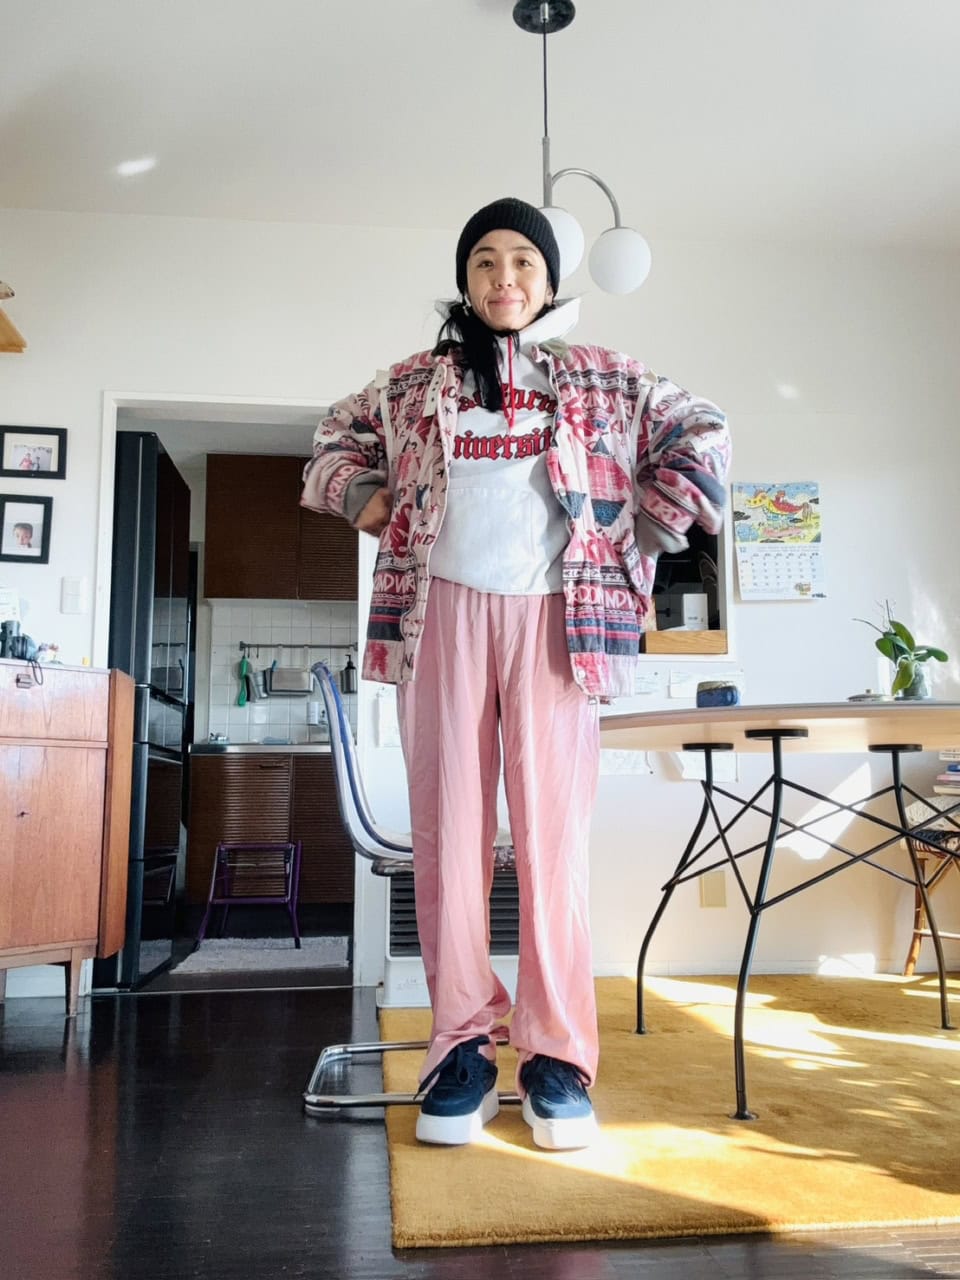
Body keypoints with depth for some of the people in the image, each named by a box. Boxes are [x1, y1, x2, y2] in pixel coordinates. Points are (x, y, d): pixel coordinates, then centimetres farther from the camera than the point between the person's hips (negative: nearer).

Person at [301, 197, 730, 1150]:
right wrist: (377, 509, 10)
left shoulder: (605, 379, 14)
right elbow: (336, 445, 28)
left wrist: (638, 540, 6)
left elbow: (700, 440, 15)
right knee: (447, 827, -2)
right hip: (443, 610, 2)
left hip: (556, 613, -1)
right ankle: (462, 1045, 7)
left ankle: (557, 1055, 3)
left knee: (554, 830, -5)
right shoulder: (413, 382, 18)